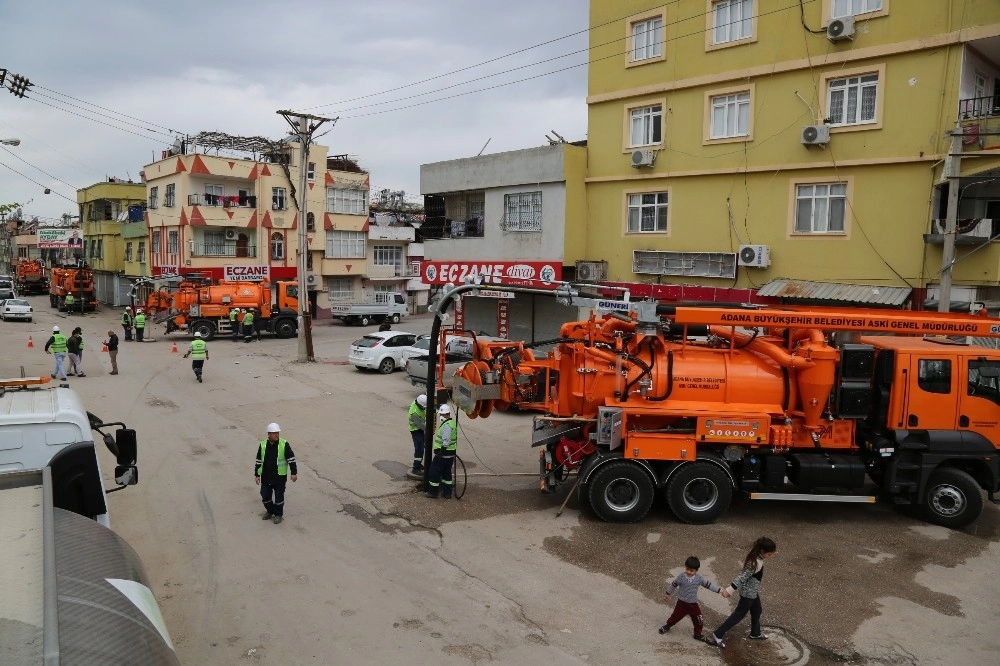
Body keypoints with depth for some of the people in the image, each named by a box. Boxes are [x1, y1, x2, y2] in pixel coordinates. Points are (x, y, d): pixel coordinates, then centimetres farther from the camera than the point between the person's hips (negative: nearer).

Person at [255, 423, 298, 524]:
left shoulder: (284, 444, -9)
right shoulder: (263, 445, 1)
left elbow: (291, 459, -6)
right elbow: (258, 461, 10)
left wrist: (294, 473, -9)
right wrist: (257, 474, 9)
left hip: (280, 477, -3)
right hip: (266, 477, 3)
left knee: (279, 497, 6)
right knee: (265, 496, 12)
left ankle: (278, 514, 25)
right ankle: (269, 511, 36)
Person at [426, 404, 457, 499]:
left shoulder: (447, 425, -19)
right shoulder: (453, 423, 13)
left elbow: (446, 441, -27)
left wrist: (440, 452, -26)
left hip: (443, 454, -10)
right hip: (451, 453, 10)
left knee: (434, 473, 1)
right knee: (447, 473, 17)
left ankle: (433, 492, 8)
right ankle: (447, 493, 22)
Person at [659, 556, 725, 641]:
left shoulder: (699, 578, -13)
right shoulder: (681, 577, -18)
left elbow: (709, 585, -5)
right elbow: (673, 585, -3)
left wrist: (720, 590, -10)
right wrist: (667, 593, 9)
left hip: (693, 604, 2)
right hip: (682, 603, -2)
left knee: (699, 621, 7)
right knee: (675, 616, 13)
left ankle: (697, 634, 33)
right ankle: (667, 626, 41)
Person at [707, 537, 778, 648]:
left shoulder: (755, 556, -7)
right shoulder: (757, 563, -33)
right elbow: (742, 577, -32)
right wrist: (730, 590, -30)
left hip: (753, 591, 9)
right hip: (749, 592, -9)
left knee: (757, 611, 27)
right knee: (739, 615, 2)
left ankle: (755, 633, 51)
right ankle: (716, 636, 6)